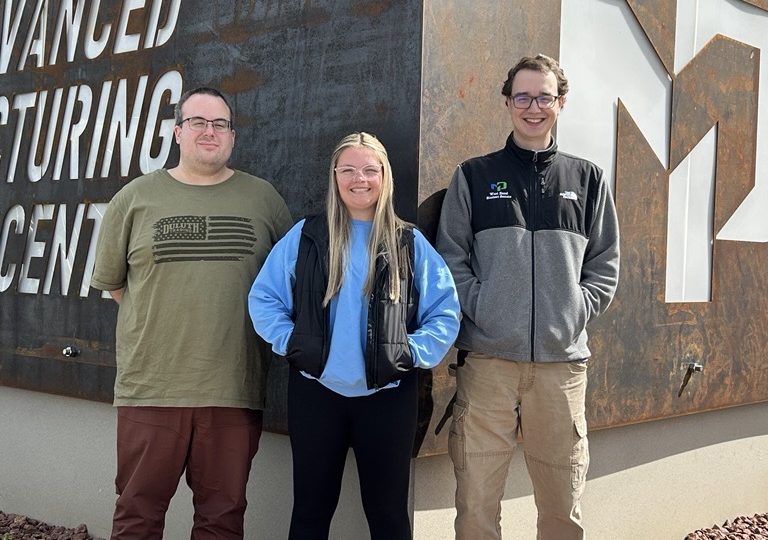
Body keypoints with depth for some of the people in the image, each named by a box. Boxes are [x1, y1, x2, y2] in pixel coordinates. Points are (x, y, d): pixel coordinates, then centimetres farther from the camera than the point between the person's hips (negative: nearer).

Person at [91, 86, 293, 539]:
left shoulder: (263, 198, 6)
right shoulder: (136, 199, 6)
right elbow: (112, 282, 13)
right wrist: (161, 317, 7)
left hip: (235, 389, 0)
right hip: (151, 386, 0)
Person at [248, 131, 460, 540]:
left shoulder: (410, 244, 4)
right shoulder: (305, 237, 4)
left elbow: (445, 312, 4)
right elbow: (263, 298, 5)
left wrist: (413, 352, -8)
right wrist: (290, 342, -6)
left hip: (388, 397, 0)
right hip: (316, 392, 0)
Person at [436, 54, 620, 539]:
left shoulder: (588, 180, 13)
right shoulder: (475, 176, 9)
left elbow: (604, 266, 12)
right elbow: (451, 258, 5)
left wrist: (576, 314, -2)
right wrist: (481, 309, -8)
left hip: (563, 360, 1)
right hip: (487, 358, -1)